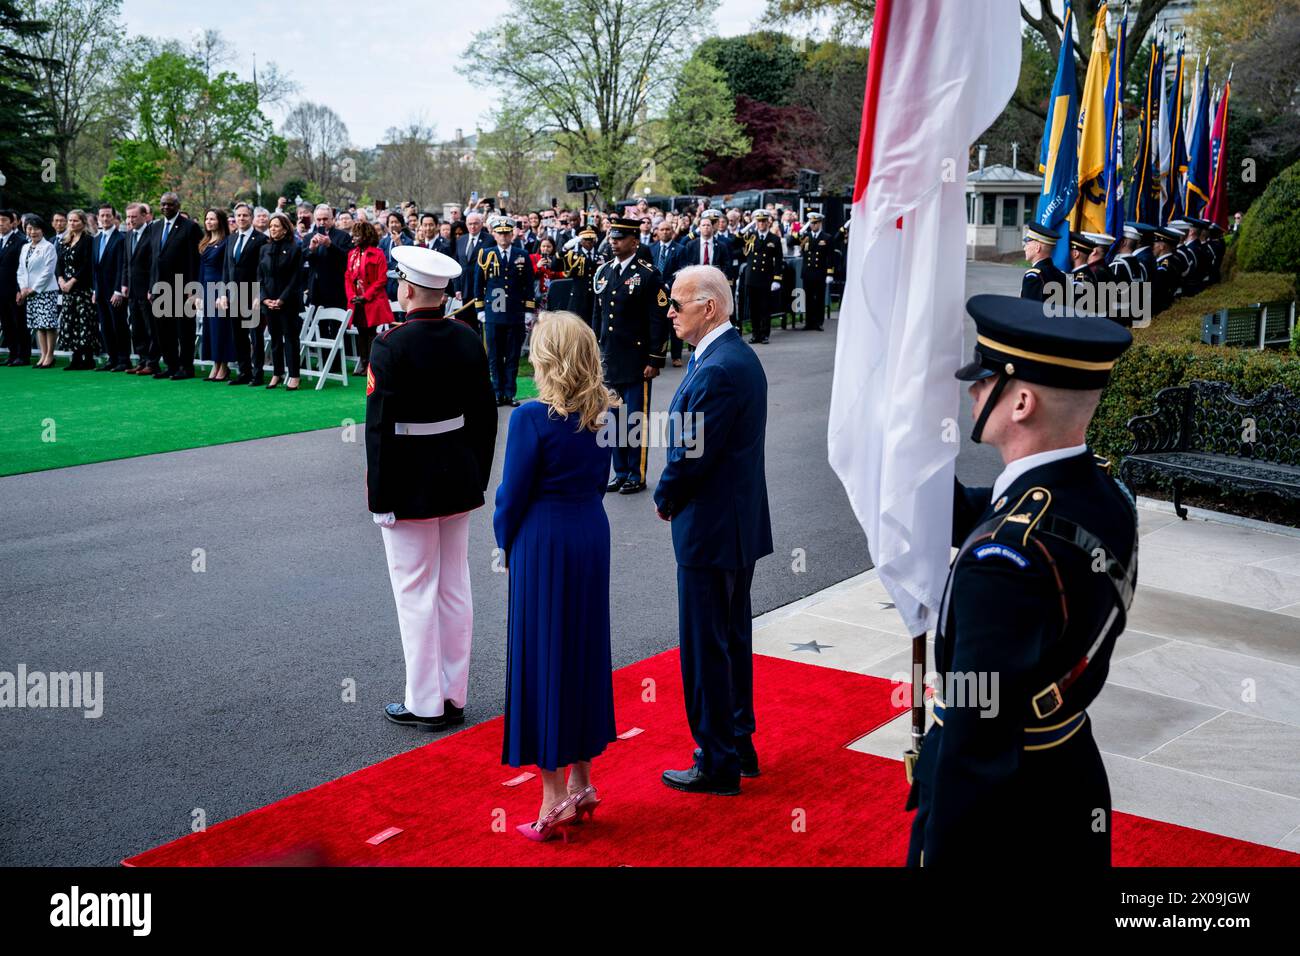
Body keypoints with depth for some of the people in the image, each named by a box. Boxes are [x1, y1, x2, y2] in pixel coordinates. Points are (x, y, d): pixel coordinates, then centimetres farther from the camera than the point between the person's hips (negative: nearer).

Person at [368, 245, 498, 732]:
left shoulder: (390, 346, -17)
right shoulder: (468, 339, 2)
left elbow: (379, 425, -17)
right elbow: (484, 414, 7)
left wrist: (378, 495, -9)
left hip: (408, 484, -6)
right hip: (459, 480, 6)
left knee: (416, 593, 3)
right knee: (455, 590, 12)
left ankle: (425, 703, 11)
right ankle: (454, 696, 22)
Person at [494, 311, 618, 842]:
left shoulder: (533, 418, -18)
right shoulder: (603, 411, 1)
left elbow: (513, 494, -12)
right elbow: (599, 479, 9)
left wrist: (507, 544, 4)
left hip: (543, 541, -6)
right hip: (592, 534, 7)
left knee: (542, 657, 4)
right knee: (585, 651, 16)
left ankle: (555, 796, 9)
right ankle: (582, 782, 26)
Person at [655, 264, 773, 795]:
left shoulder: (716, 370, -23)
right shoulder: (739, 354, 10)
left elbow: (692, 457, -22)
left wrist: (665, 500, -5)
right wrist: (674, 495, 6)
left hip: (710, 530, -10)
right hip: (740, 523, 10)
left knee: (705, 647, 1)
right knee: (732, 640, 19)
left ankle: (717, 764, 12)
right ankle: (739, 746, 32)